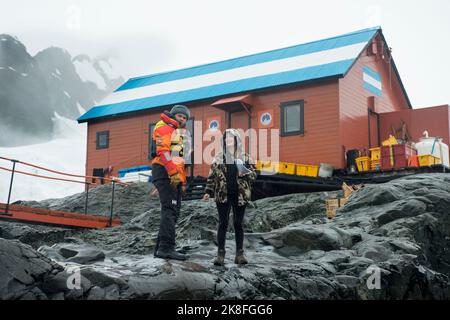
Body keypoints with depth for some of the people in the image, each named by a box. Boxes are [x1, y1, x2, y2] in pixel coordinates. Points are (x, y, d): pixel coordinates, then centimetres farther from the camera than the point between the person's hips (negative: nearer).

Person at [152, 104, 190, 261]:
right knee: (169, 209, -18)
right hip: (165, 173, -10)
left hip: (174, 176, 10)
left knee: (173, 212, 7)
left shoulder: (177, 133, 30)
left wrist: (182, 180, 23)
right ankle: (166, 247, -24)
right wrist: (173, 172, -25)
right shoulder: (164, 127, 0)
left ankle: (161, 248, 10)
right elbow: (163, 151, -16)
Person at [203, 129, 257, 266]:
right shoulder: (218, 157, 8)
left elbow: (254, 175, 7)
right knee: (223, 224, -1)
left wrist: (245, 172, -13)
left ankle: (240, 253, 11)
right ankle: (220, 253, 2)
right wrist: (208, 191, 0)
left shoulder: (245, 157, 7)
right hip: (223, 196, 0)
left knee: (238, 224, 5)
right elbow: (211, 176, 9)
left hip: (240, 196, 0)